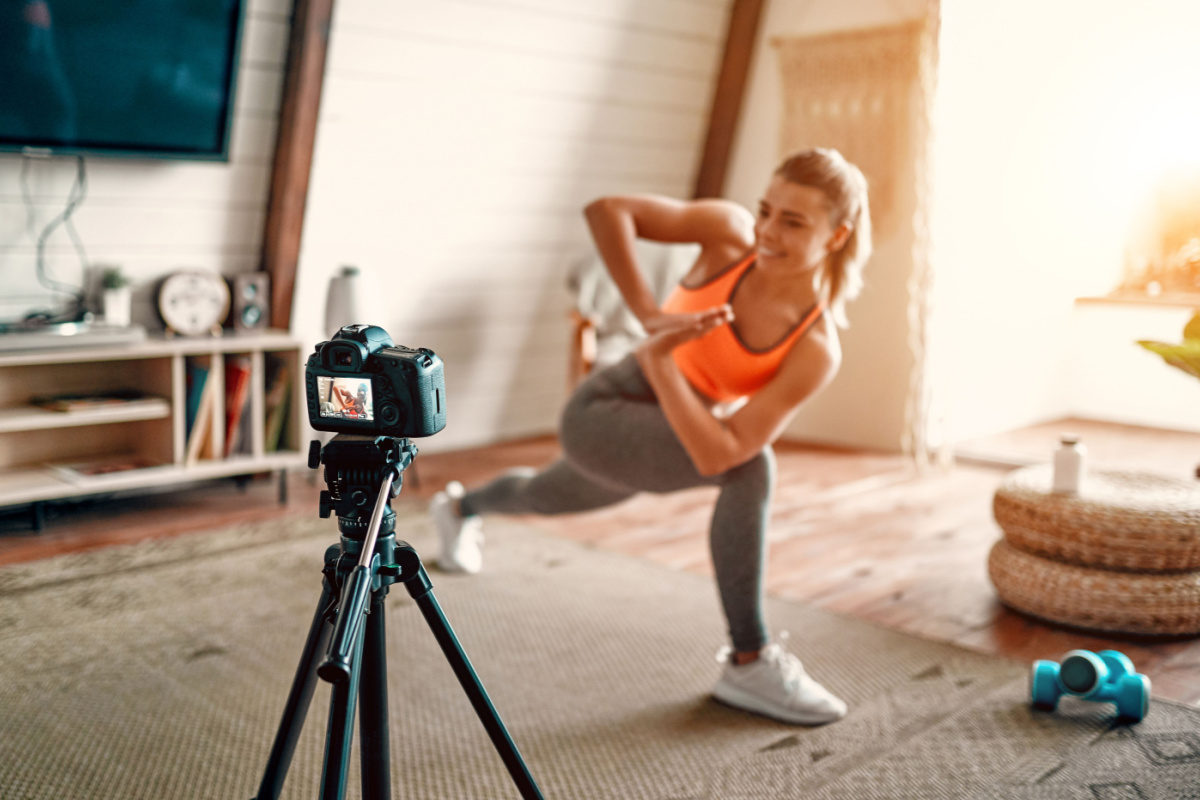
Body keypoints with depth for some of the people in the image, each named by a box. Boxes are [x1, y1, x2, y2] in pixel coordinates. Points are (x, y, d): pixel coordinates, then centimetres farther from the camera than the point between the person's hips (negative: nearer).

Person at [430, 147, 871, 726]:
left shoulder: (816, 350, -21)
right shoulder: (732, 232, -23)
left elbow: (715, 453, -28)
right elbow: (606, 211, -22)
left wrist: (658, 357, -36)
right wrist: (649, 314, -31)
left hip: (669, 435, 4)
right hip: (600, 414, -4)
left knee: (544, 499, 34)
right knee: (752, 467, -30)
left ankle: (461, 506, 72)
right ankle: (750, 664, -15)